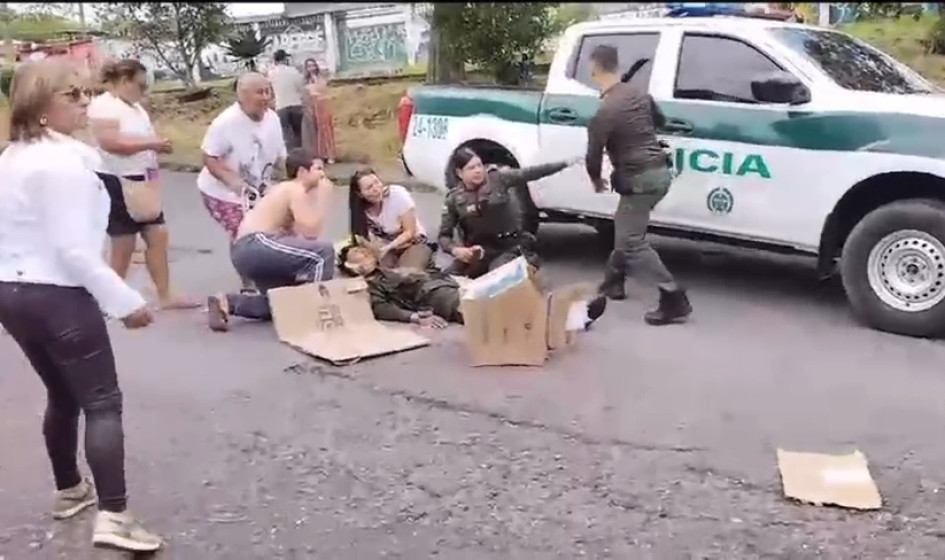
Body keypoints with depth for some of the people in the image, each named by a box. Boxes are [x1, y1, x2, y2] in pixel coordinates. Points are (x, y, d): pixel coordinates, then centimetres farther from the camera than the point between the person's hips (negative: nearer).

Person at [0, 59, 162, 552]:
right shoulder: (64, 161, -19)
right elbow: (73, 250, -23)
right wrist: (126, 302, -17)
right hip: (57, 296, -9)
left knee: (63, 395, 23)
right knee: (103, 402, -3)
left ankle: (69, 491, 36)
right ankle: (113, 517, -7)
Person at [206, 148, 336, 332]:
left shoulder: (286, 190, 22)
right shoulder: (295, 190, -7)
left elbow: (295, 235, 15)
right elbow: (311, 232, -15)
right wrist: (323, 198, -6)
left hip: (247, 251, 11)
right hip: (254, 245, -11)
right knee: (323, 251, -21)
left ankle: (226, 303, 16)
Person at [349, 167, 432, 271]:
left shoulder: (398, 194, -21)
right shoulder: (361, 208, -9)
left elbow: (409, 232, -15)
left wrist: (387, 248, -28)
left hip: (412, 243, -3)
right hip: (384, 247, 3)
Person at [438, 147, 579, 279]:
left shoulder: (498, 179, -5)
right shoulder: (454, 199, -3)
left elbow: (531, 173, -10)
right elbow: (444, 236, -1)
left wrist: (565, 163, -16)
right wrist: (455, 249, -23)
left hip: (508, 248, -1)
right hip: (478, 251, 2)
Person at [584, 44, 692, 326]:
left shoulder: (604, 112, -18)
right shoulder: (640, 94, 6)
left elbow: (594, 155, -10)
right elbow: (660, 121, 26)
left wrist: (596, 180, 10)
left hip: (640, 179, -9)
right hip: (660, 171, 9)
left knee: (633, 242, -2)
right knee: (626, 228, 24)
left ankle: (674, 300, -7)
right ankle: (614, 281, 38)